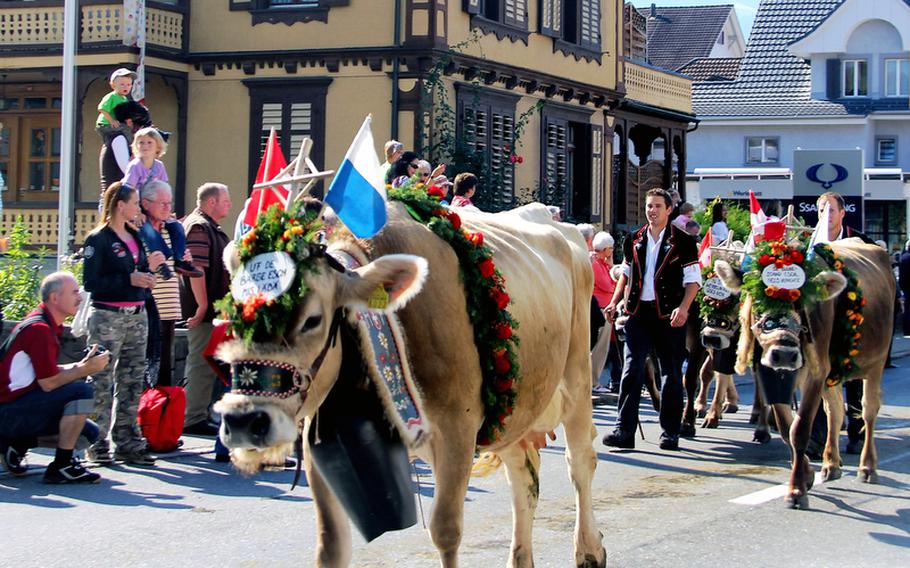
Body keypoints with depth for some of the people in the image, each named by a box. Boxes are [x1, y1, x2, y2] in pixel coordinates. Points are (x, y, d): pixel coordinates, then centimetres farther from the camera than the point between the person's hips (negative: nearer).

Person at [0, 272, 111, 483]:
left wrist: (81, 365, 0)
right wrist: (86, 369, -12)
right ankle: (61, 466, -18)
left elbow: (47, 372, 14)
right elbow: (48, 383, -22)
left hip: (20, 404, 10)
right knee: (82, 391, -25)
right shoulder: (39, 329, -19)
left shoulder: (48, 325, 13)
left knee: (89, 433, 10)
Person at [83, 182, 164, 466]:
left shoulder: (135, 237, 15)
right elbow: (91, 282, -15)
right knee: (102, 382, -5)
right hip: (108, 317, -8)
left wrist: (149, 267, 3)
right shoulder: (98, 240, -8)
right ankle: (99, 444, 0)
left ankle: (127, 441, 14)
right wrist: (129, 279, -18)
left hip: (137, 316, 8)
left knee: (132, 381, 8)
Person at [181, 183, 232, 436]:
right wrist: (203, 305, -25)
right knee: (202, 363, -7)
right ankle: (194, 419, -4)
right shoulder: (199, 227, -15)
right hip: (204, 309, -11)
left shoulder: (210, 227, 19)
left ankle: (197, 416, 21)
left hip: (212, 308, 11)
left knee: (203, 363, 15)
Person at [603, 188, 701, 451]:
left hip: (669, 315, -3)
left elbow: (693, 280, -3)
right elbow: (626, 274, 22)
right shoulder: (634, 241, 12)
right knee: (631, 370, -5)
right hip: (638, 312, 3)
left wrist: (683, 308, -18)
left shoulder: (682, 241, -1)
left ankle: (670, 433, 12)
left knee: (671, 373, 5)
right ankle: (624, 431, -7)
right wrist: (614, 302, 10)